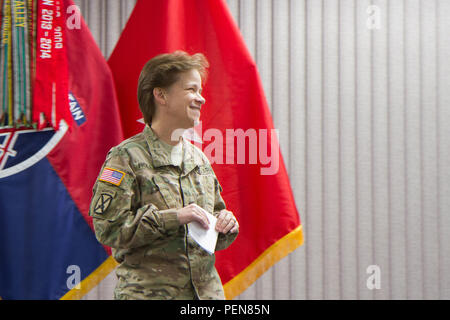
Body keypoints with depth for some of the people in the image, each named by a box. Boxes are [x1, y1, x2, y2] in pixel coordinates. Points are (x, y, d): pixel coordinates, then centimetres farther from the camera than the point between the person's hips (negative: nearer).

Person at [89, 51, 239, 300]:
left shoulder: (199, 158, 14)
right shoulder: (126, 157, -6)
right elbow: (107, 228, -15)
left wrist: (224, 227, 1)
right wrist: (173, 218, -20)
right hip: (148, 291, -6)